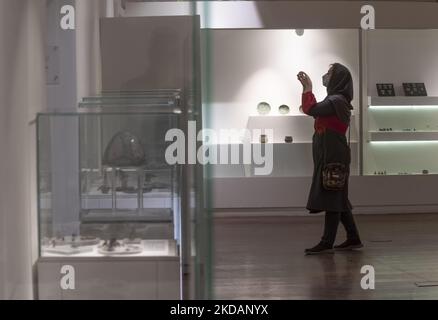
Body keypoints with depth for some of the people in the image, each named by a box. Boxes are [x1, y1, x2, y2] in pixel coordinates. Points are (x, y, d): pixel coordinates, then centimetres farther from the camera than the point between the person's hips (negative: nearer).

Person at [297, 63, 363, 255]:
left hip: (333, 156, -10)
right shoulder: (335, 99, 17)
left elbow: (310, 110, -23)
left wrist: (307, 89, -9)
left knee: (331, 197, -8)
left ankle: (327, 243, -6)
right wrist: (307, 89, 24)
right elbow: (316, 110, 28)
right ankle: (353, 239, 18)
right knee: (337, 198, 12)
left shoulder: (336, 100, -14)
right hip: (330, 155, 10)